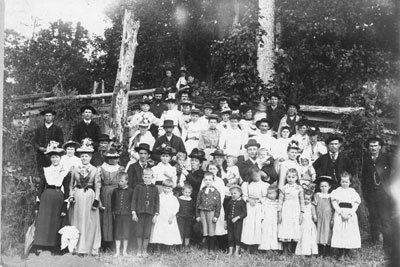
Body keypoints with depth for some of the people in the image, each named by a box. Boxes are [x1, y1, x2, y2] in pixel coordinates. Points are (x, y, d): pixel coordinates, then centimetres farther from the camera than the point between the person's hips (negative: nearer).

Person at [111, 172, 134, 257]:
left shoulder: (130, 191, -2)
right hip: (117, 215, 2)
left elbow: (133, 202, 3)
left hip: (127, 215, -2)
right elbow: (112, 201, 13)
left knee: (126, 233, 4)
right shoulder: (115, 191, 4)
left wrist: (132, 211, -3)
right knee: (117, 233, 5)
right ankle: (117, 251, 9)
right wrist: (113, 211, 9)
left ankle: (124, 251, 14)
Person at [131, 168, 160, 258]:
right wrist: (134, 213, -3)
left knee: (147, 233, 5)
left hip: (150, 213, 1)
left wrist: (156, 214, 0)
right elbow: (134, 200, 2)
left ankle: (144, 250, 17)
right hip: (140, 212, -1)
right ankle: (139, 250, 17)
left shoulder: (155, 188, 3)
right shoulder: (138, 187, 1)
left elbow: (157, 202, 5)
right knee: (139, 232, 5)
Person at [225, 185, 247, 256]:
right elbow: (227, 212, 18)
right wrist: (226, 221, 16)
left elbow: (245, 213, -8)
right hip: (230, 221, 4)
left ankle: (237, 252, 7)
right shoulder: (230, 202, 10)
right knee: (230, 237, 6)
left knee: (237, 236, -3)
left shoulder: (242, 202, -4)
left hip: (238, 222, -4)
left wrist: (237, 217, -18)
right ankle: (230, 251, 14)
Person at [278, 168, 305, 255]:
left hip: (295, 211, 0)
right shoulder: (284, 188, 3)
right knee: (285, 229, -3)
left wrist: (301, 214, 2)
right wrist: (279, 213, 1)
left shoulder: (299, 188, 4)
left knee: (294, 230, -1)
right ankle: (285, 251, 3)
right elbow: (280, 201, 4)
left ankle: (291, 251, 7)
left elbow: (302, 201, 5)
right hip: (285, 212, 0)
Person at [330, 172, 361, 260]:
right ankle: (341, 254, -6)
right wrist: (341, 212, -13)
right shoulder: (336, 191, 8)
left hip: (351, 215, 1)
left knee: (350, 234, -2)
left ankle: (347, 254, 8)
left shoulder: (353, 192, 10)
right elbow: (334, 203, 0)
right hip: (339, 215, -1)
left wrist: (349, 214, -11)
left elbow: (355, 205, 3)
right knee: (339, 233, -8)